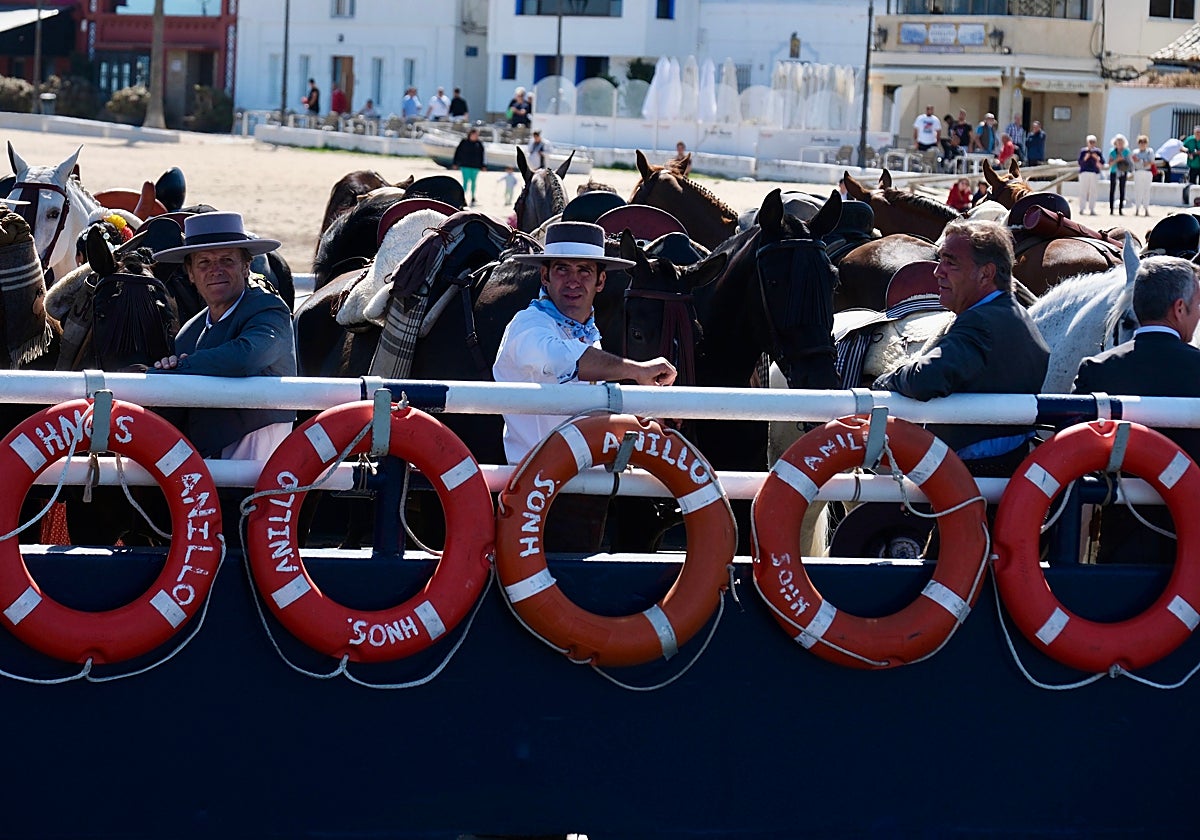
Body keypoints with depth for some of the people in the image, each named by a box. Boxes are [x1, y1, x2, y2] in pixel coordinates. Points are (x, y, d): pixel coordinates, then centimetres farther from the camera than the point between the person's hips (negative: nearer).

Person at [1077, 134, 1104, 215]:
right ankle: (1081, 208, 0)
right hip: (1084, 172, -1)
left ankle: (1092, 209, -1)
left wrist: (1097, 158, -12)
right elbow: (1080, 162, 0)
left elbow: (1102, 162, 5)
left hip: (1095, 173, 1)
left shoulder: (1097, 151, 8)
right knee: (1083, 190, -5)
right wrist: (1085, 158, -15)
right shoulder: (1083, 151, 4)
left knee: (1093, 191, -2)